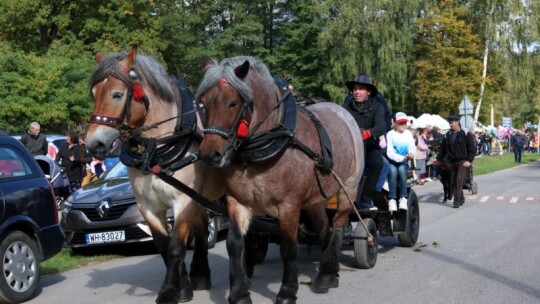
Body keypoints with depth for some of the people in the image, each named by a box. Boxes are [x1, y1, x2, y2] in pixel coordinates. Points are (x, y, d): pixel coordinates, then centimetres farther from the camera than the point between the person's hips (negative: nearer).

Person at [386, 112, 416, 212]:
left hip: (403, 163, 2)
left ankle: (403, 198, -32)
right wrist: (402, 158, -26)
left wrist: (411, 153, -25)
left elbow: (412, 147, -1)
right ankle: (392, 200, -36)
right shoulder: (390, 134, -2)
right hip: (392, 161, -2)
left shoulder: (408, 134, 9)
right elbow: (389, 152, -11)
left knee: (401, 169, -31)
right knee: (393, 171, -33)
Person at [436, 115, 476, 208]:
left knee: (459, 180, -15)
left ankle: (457, 201, -14)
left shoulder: (465, 134, -5)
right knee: (453, 182, 6)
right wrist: (439, 159, 8)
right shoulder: (448, 135, 8)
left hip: (462, 161, -5)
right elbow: (443, 148, 14)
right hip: (452, 162, 5)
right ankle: (461, 198, 22)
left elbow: (472, 148, -5)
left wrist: (469, 160, -12)